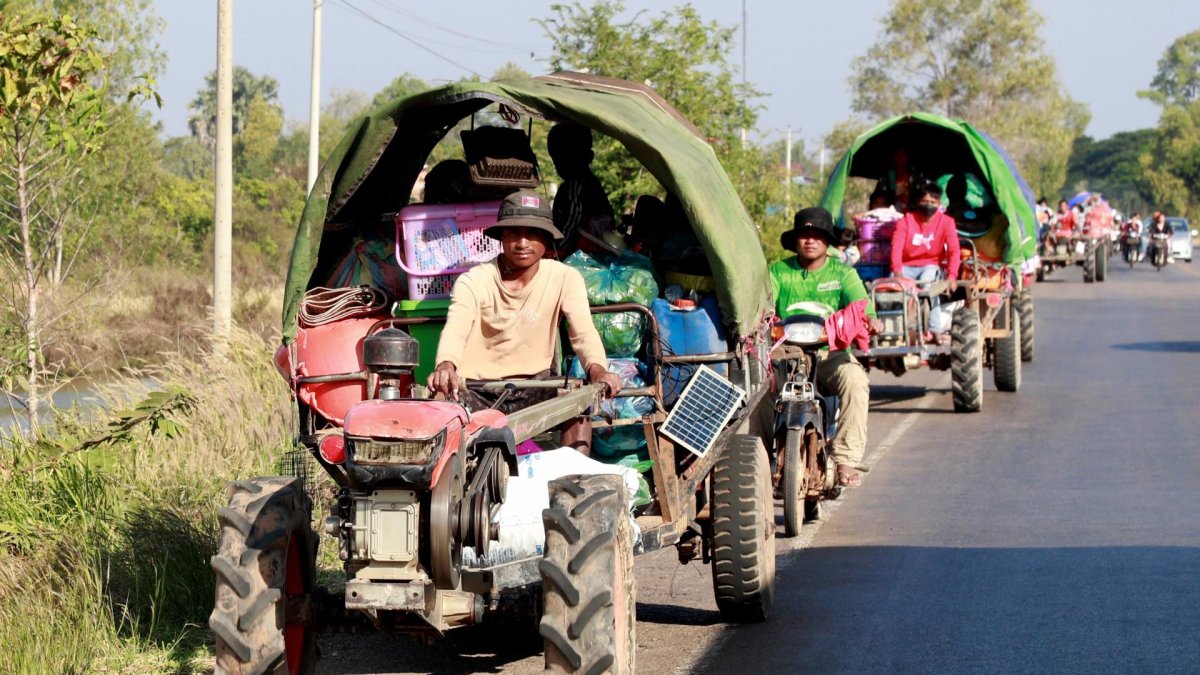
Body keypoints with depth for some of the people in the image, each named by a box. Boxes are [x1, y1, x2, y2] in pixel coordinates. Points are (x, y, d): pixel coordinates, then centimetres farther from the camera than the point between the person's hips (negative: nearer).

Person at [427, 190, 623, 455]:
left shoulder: (564, 279, -2)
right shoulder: (474, 281, -6)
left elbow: (583, 331, -16)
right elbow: (455, 329, -23)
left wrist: (597, 368, -40)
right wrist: (446, 365, -48)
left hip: (534, 388, 1)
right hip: (477, 391, -1)